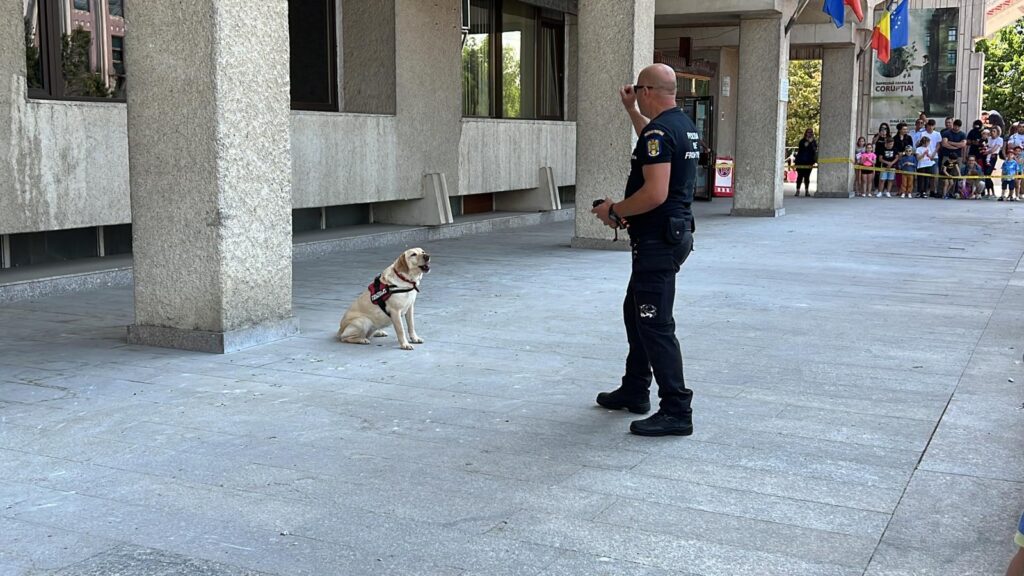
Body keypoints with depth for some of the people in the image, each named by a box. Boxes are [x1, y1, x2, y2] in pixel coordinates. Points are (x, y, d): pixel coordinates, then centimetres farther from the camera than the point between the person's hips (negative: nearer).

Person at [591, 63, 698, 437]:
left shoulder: (660, 132, -20)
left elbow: (655, 194, -28)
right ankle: (635, 392, 32)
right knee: (635, 311, 21)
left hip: (658, 241, -11)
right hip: (675, 233, 11)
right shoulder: (683, 125, 12)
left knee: (655, 324, -7)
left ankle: (676, 412, -4)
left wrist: (614, 211, -15)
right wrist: (631, 111, 33)